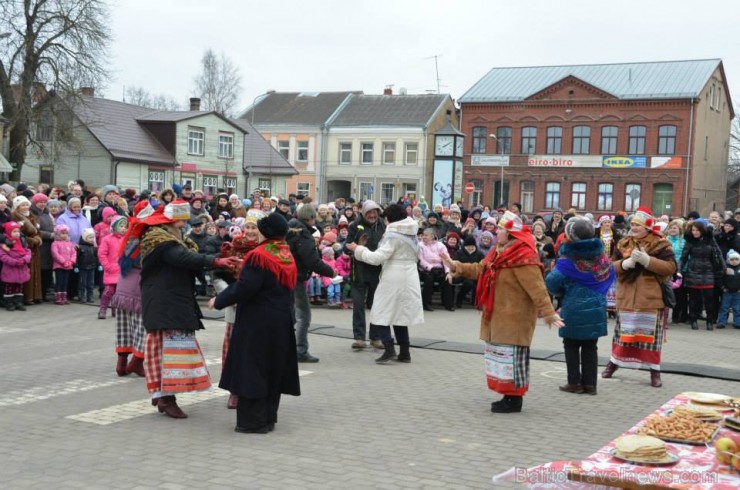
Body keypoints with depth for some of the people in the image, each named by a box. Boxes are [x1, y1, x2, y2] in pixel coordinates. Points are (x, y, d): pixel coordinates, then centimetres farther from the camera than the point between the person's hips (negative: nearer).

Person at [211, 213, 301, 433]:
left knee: (251, 370, -1)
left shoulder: (259, 256, -17)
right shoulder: (287, 256, 9)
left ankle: (253, 421, 2)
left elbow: (244, 288, -22)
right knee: (273, 370, 14)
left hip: (257, 322, -8)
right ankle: (269, 418, 21)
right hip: (282, 322, 8)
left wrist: (219, 300, -9)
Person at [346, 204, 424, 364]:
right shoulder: (410, 233, 13)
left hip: (393, 279, -8)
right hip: (409, 278, 8)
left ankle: (389, 349, -12)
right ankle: (405, 352, 13)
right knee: (400, 315, 14)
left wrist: (358, 249, -9)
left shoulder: (393, 235, -14)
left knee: (381, 314, -2)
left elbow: (378, 257, -19)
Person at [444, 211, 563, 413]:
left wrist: (548, 313, -27)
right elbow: (480, 270, 21)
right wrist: (457, 267, 14)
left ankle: (514, 399, 3)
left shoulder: (523, 257, -20)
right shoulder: (499, 252, 12)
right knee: (501, 356, 15)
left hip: (514, 319, -10)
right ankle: (508, 396, 23)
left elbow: (537, 288, -24)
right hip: (498, 317, 10)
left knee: (511, 357, -5)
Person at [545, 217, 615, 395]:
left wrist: (561, 292, 4)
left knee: (571, 346, 9)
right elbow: (610, 277, 13)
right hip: (596, 309, 4)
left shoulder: (568, 259, -14)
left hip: (573, 309, -4)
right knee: (590, 347, 12)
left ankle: (575, 382, 9)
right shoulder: (601, 256, 1)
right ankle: (589, 383, 12)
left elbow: (552, 282, -17)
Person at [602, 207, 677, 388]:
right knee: (624, 331, 13)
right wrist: (625, 263, -17)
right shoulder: (623, 243, 6)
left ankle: (654, 370, 9)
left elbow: (671, 267, -14)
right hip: (627, 296, 3)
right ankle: (614, 362, 28)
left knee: (651, 333, 2)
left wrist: (647, 260, -23)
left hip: (651, 297, -3)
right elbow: (611, 266, 4)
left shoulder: (660, 244, -5)